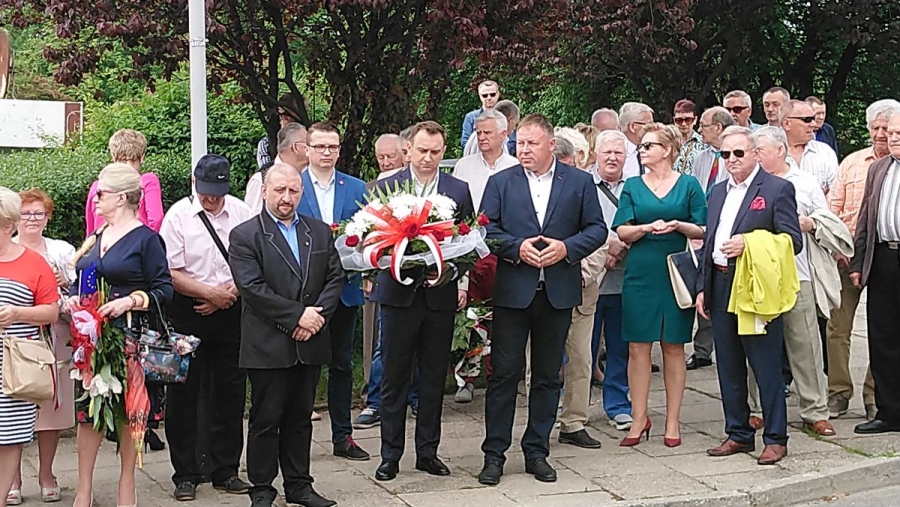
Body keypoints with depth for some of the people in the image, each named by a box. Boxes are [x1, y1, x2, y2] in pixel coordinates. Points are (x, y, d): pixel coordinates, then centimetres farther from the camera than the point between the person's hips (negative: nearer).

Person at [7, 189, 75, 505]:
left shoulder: (63, 251, 13)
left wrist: (65, 284, -7)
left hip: (53, 340, 2)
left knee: (51, 406, 5)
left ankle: (46, 474, 18)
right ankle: (13, 479, 10)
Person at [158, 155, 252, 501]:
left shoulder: (242, 213, 2)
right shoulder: (178, 215, -5)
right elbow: (171, 273, -8)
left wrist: (230, 293, -8)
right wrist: (212, 293, -13)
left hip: (231, 312, 2)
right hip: (187, 313, -2)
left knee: (230, 392, 8)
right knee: (184, 393, 4)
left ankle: (226, 470, 21)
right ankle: (185, 475, 15)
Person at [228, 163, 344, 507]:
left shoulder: (320, 232, 11)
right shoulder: (244, 236, -4)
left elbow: (335, 277, 7)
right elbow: (252, 288, -13)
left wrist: (317, 315, -9)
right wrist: (297, 315, -16)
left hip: (310, 344, 5)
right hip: (268, 346, -4)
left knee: (300, 417, 13)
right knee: (265, 420, 2)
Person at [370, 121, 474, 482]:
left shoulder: (459, 191, 6)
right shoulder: (385, 187, 1)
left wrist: (452, 272, -12)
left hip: (441, 294, 2)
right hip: (399, 293, -2)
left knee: (434, 378, 10)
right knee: (394, 378, 4)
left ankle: (428, 452, 21)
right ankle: (390, 456, 13)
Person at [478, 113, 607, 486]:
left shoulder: (579, 182, 5)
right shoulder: (500, 182, 4)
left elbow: (597, 229, 4)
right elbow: (485, 229, 0)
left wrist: (567, 248, -13)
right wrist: (516, 247, -15)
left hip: (558, 291, 1)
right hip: (512, 290, -1)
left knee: (548, 375, 9)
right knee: (504, 372, 0)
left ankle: (537, 451, 20)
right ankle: (494, 453, 8)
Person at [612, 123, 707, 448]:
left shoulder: (688, 185, 4)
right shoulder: (632, 187, 9)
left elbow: (702, 231, 3)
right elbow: (622, 232, 1)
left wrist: (678, 225, -16)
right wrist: (647, 228, -18)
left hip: (676, 275, -1)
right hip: (640, 275, 1)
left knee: (673, 347, 5)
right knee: (638, 347, 0)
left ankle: (673, 421, 12)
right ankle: (639, 419, 9)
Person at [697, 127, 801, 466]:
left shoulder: (777, 189, -4)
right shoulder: (717, 192, 16)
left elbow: (793, 241, -10)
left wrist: (750, 244, -20)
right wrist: (702, 287, 13)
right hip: (720, 288, 7)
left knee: (767, 367, -1)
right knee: (729, 367, 12)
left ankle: (775, 438, 8)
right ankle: (738, 434, 22)